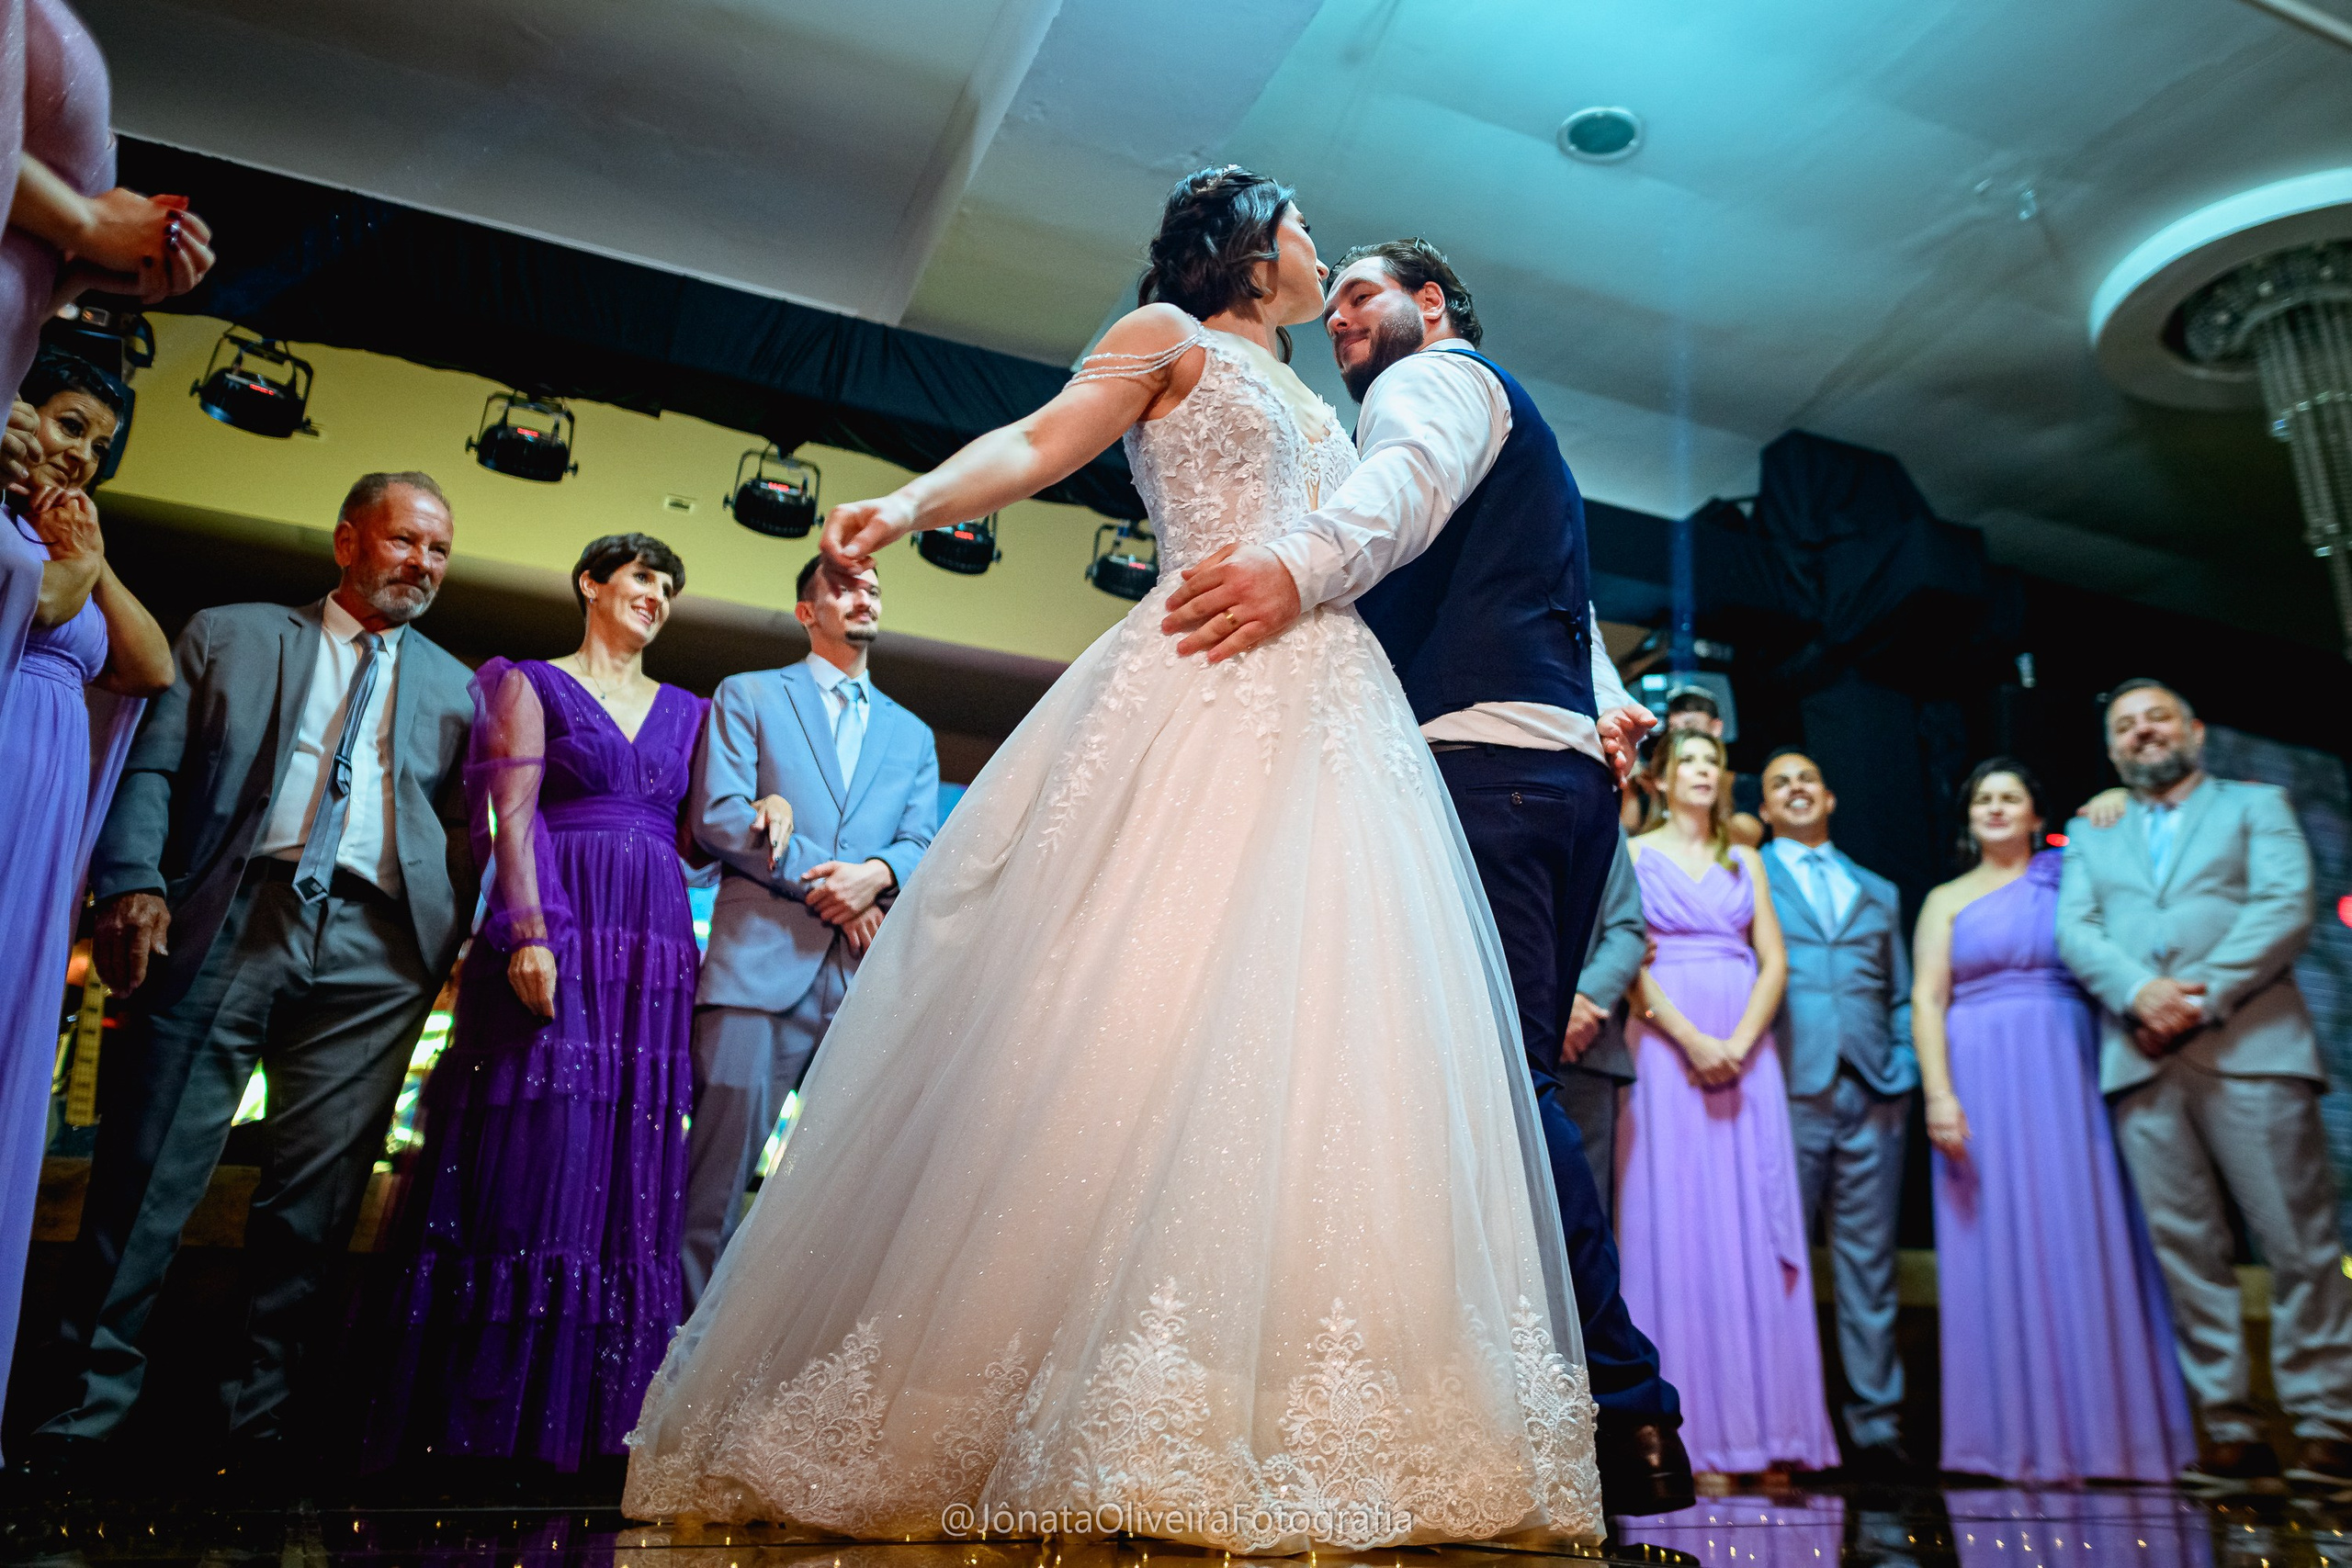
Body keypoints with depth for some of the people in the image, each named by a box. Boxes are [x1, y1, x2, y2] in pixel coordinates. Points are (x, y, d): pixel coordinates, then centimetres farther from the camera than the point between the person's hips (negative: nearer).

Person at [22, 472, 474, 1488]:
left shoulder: (457, 688, 19)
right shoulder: (228, 635, 17)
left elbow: (464, 831, 14)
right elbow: (153, 767, 7)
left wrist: (443, 948, 2)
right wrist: (133, 882, -8)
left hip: (374, 954, 1)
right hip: (229, 924, -1)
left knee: (315, 1196, 2)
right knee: (148, 1173, 0)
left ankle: (263, 1420, 13)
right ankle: (83, 1413, 12)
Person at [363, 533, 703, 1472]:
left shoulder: (688, 712, 21)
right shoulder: (533, 685, 9)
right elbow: (512, 813, -3)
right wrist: (529, 932, -17)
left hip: (654, 958, 4)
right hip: (554, 944, -4)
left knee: (628, 1177, 0)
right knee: (531, 1157, -9)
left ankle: (582, 1418, 5)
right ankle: (476, 1415, 0)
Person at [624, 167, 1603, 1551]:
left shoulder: (1315, 409, 34)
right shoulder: (1170, 336, 15)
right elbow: (1035, 444, 2)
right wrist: (912, 503, -17)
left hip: (1338, 714, 7)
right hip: (1205, 696, -6)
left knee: (1328, 1033, -7)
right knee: (1146, 1008, -18)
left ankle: (1277, 1421, -7)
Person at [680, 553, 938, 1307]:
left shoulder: (912, 733, 24)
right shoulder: (748, 696, 14)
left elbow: (922, 845, 12)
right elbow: (716, 816, 0)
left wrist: (877, 873, -10)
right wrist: (820, 880, -9)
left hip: (870, 975, 4)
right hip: (762, 961, -3)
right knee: (719, 1175, -6)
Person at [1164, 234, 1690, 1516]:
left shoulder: (1434, 377, 9)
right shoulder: (1521, 430, 39)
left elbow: (1412, 477, -17)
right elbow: (1568, 611, 31)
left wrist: (1300, 561, -35)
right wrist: (1611, 707, 15)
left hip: (1482, 753, -10)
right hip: (1568, 764, 10)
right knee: (1518, 1085, 6)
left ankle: (1625, 1409, -17)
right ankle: (1621, 1411, 6)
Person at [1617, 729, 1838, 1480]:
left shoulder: (1745, 861, 16)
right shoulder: (1636, 855, 6)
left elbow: (1774, 961, 7)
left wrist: (1739, 1044, -9)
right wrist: (1692, 1040, -15)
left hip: (1745, 1051, 3)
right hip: (1668, 1047, -3)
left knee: (1752, 1228, 0)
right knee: (1676, 1225, -4)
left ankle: (1761, 1425, 4)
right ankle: (1690, 1427, -1)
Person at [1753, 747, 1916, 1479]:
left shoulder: (1879, 893, 23)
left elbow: (1901, 997, 21)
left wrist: (1902, 1073, 6)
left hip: (1871, 1094, 4)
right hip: (1789, 1090, -3)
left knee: (1870, 1262, 4)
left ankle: (1875, 1426, 11)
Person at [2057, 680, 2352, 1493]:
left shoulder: (2257, 806, 14)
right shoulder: (2090, 836, 23)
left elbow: (2287, 906, -2)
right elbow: (2074, 931, 8)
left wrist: (2204, 996, -13)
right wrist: (2139, 991, -12)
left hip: (2250, 1048, -2)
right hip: (2141, 1060, 3)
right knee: (2187, 1249, 1)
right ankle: (2232, 1431, 5)